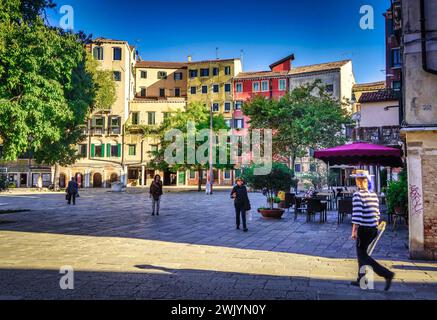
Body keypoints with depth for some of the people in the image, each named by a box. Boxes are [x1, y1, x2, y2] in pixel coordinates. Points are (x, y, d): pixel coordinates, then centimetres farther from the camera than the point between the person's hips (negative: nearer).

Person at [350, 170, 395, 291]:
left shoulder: (357, 195, -13)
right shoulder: (374, 194, 7)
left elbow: (357, 215, -18)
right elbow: (377, 213, 11)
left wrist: (354, 231, -13)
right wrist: (376, 227, 21)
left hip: (364, 229, -7)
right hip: (373, 229, 7)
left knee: (362, 255, 2)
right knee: (361, 252, 18)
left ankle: (387, 274, -8)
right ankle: (361, 279, 24)